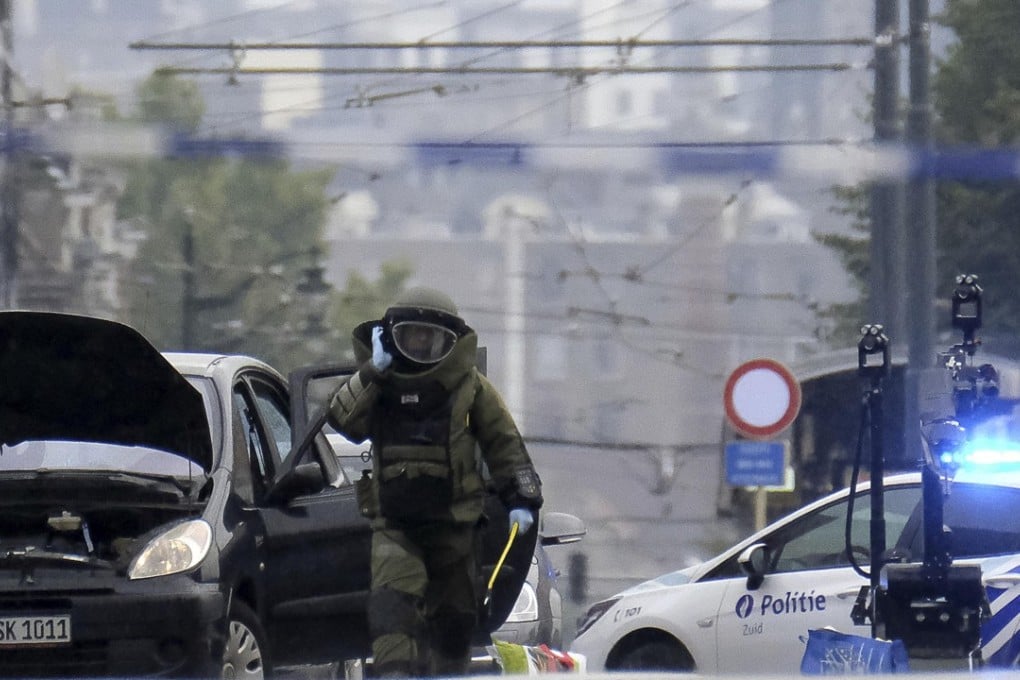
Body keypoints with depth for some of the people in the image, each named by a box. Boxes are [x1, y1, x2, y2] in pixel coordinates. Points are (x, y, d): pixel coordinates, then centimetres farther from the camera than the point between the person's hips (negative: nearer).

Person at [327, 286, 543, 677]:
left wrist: (521, 499, -2)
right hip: (394, 527, -1)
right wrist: (373, 372, -16)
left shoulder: (470, 388, 6)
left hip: (454, 525, 1)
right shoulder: (379, 386, 7)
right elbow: (344, 420, -11)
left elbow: (505, 446, 8)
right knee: (392, 604, -22)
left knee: (454, 619, 7)